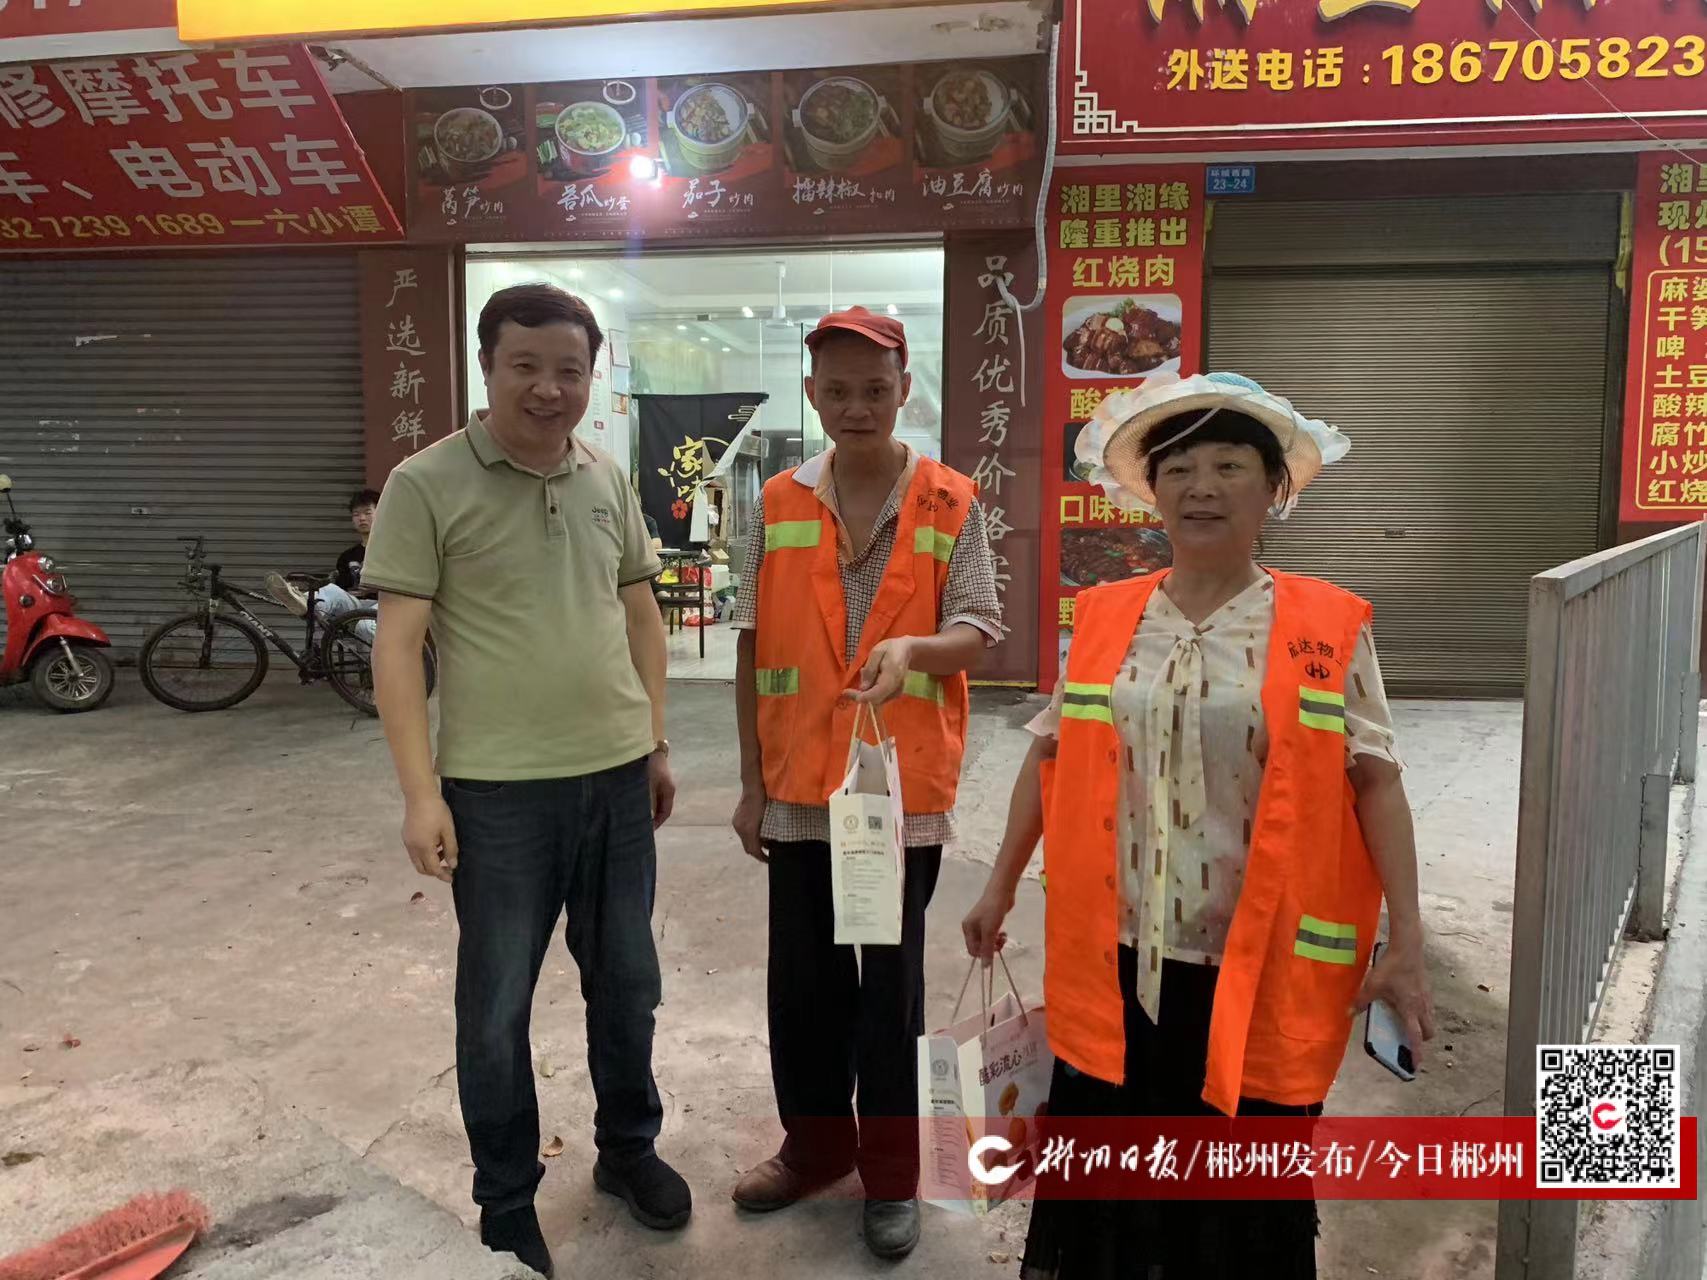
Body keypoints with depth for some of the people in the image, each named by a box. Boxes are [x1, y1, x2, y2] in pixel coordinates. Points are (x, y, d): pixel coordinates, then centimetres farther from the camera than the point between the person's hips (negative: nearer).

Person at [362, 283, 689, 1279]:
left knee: (627, 983, 17)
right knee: (497, 1006, 9)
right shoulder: (427, 484, -8)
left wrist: (657, 743, 13)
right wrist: (421, 791, -14)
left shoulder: (609, 481, 7)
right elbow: (397, 645, -10)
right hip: (498, 789, -4)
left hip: (617, 777, 5)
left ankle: (628, 1148, 40)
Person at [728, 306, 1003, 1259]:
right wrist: (752, 780, 5)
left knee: (891, 982, 8)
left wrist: (913, 648, -29)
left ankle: (892, 1175, 25)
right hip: (799, 785, 3)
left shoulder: (952, 504, -3)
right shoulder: (779, 506, 3)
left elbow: (978, 628, -6)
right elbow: (755, 650, 6)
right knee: (804, 977, 13)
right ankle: (816, 1145, 34)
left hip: (905, 787, -2)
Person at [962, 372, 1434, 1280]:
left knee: (1245, 1189, 13)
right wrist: (999, 889, 14)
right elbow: (1050, 759, 10)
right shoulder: (1102, 619, 3)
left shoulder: (1329, 629, -4)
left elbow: (1375, 781, -4)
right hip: (1114, 959, 2)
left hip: (1262, 967, -2)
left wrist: (1405, 943, -7)